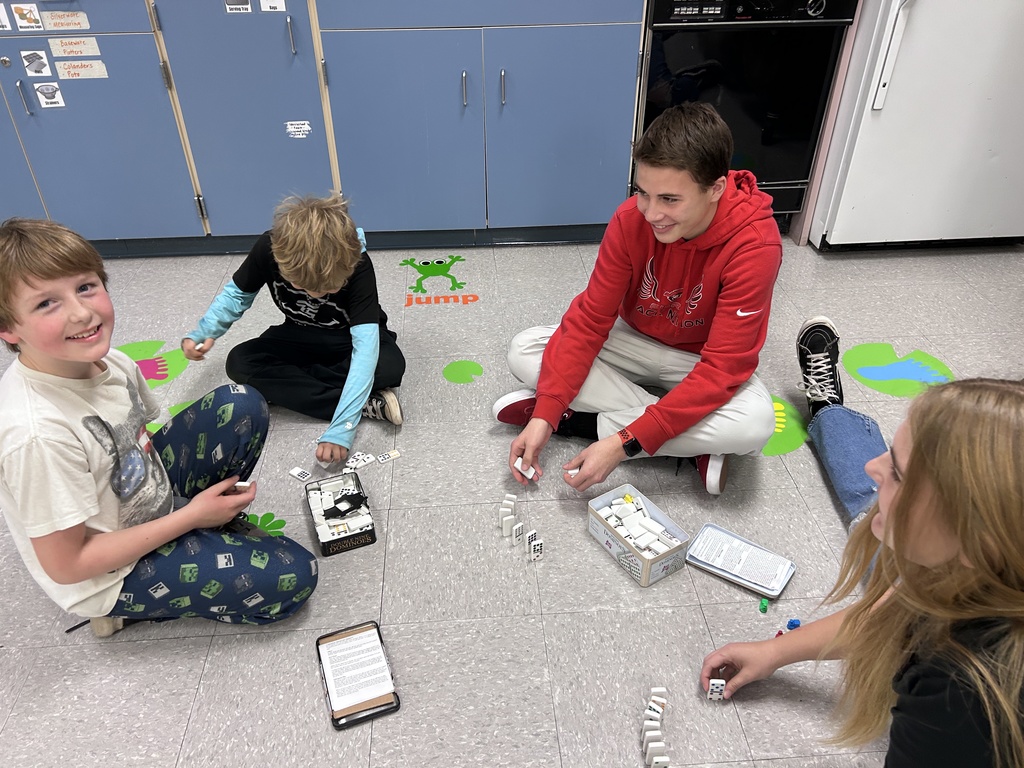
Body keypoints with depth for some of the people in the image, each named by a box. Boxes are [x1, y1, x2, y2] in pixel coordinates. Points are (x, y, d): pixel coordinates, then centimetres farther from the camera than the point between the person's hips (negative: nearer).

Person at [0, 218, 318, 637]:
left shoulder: (110, 363, -11)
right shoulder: (38, 433, -34)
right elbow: (65, 565, -24)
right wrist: (189, 517, -21)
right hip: (112, 576, -7)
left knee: (241, 406, -5)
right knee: (294, 576, -16)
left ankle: (215, 513, 7)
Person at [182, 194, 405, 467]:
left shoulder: (357, 265, -34)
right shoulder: (269, 248, -26)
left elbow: (365, 347, -41)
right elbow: (237, 293, -6)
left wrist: (341, 428, -49)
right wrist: (203, 332, -25)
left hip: (349, 337, -4)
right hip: (302, 336, 4)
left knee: (390, 365, -35)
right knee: (240, 363, -24)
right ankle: (368, 404, -26)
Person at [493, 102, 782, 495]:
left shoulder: (755, 245, -31)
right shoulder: (631, 219, -21)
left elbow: (722, 369, -32)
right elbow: (590, 317, -18)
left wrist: (625, 442, -38)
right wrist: (545, 413, -28)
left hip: (702, 363, -3)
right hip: (635, 341, 4)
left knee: (755, 422, -35)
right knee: (524, 351, -17)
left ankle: (582, 420, -21)